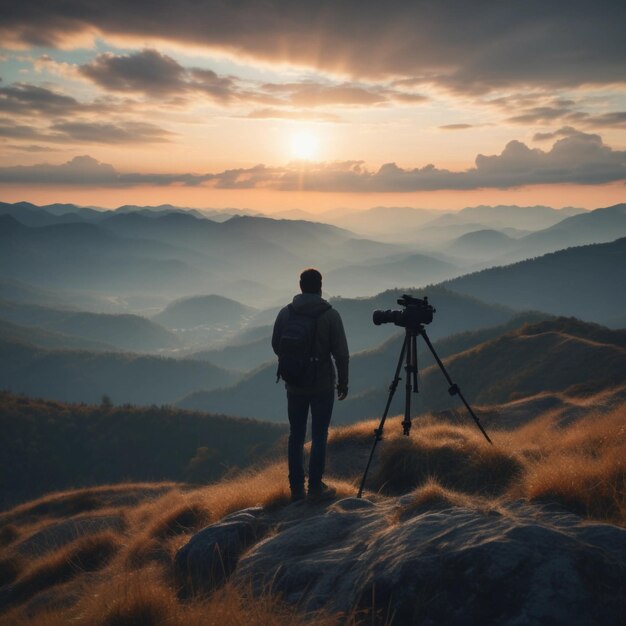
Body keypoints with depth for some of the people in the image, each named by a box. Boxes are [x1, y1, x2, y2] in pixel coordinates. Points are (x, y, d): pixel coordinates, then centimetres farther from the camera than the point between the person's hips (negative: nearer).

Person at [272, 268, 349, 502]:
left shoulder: (285, 313, -3)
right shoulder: (330, 314, -11)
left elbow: (276, 346, 8)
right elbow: (341, 353, -10)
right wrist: (343, 382, 3)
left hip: (294, 385, 3)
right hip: (322, 386, -3)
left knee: (296, 436, 11)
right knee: (319, 436, 5)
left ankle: (296, 489, 16)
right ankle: (316, 488, 8)